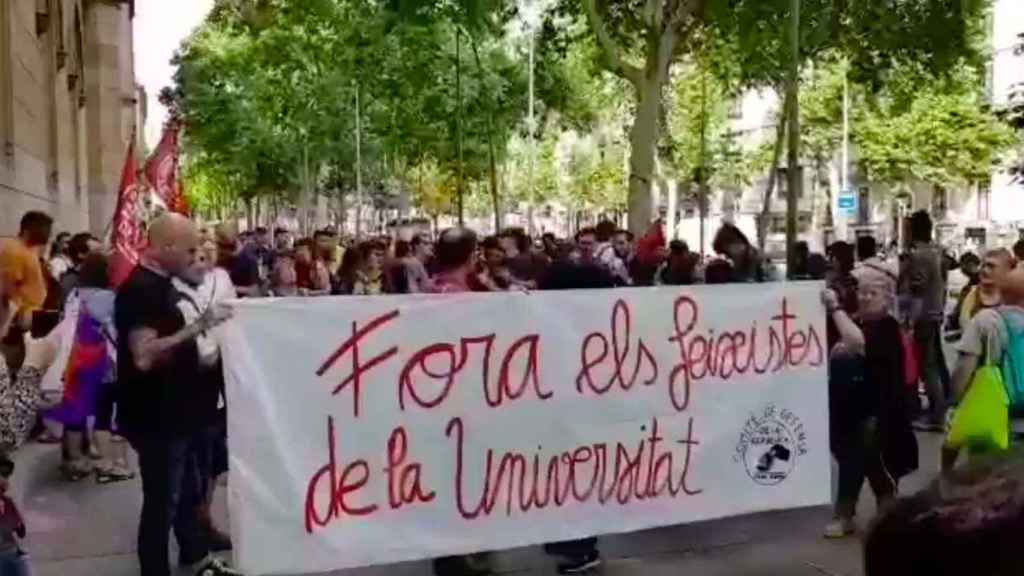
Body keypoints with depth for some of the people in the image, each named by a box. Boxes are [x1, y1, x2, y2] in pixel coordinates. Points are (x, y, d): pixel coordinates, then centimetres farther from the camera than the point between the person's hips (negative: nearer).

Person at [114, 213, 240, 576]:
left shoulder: (161, 284, 10)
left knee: (188, 491, 23)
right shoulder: (140, 289, -21)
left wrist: (202, 324, 11)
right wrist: (197, 327, -31)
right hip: (155, 416, -10)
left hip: (176, 409, 10)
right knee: (162, 502, 1)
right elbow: (144, 356, -31)